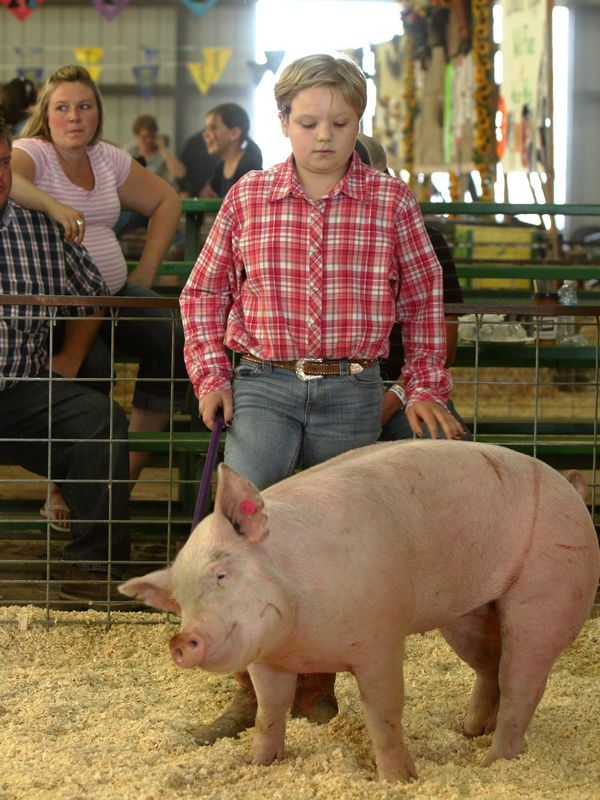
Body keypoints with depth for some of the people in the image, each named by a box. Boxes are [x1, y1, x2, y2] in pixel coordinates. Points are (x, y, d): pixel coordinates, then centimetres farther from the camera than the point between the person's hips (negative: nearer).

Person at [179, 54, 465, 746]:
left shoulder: (391, 202, 1)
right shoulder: (248, 197, 3)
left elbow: (423, 298, 11)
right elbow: (204, 291, 12)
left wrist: (425, 386, 8)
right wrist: (210, 374, 2)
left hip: (351, 394, 0)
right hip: (262, 387, 0)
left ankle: (316, 683, 21)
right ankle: (249, 688, -5)